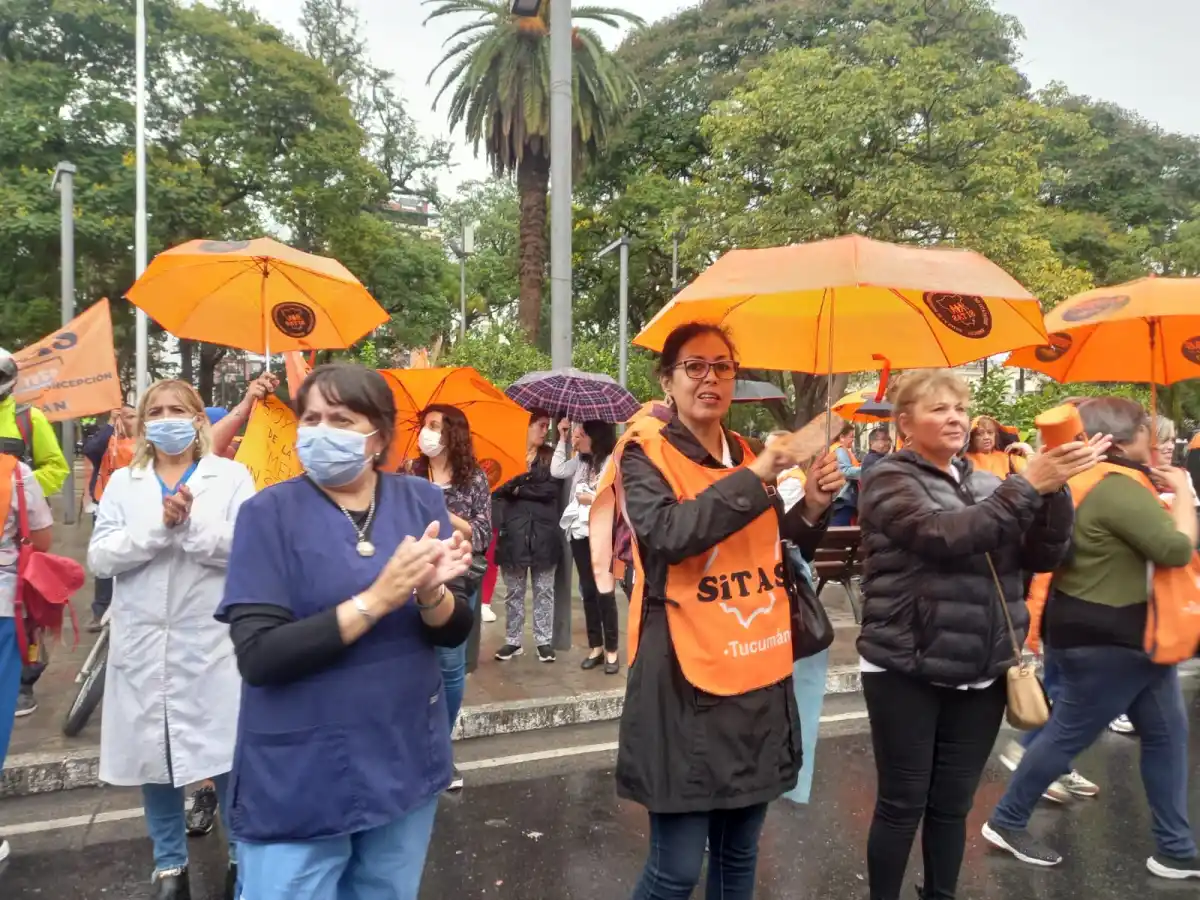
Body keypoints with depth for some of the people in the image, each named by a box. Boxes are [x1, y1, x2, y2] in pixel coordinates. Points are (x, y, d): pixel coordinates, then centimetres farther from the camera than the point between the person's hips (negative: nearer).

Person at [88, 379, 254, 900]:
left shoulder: (231, 476, 2)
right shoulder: (122, 482, 10)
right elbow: (99, 559, -2)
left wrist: (192, 524, -21)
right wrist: (159, 527, -16)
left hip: (210, 641, -3)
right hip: (143, 643, 3)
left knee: (228, 755, 0)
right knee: (151, 754, 11)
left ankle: (244, 856, 22)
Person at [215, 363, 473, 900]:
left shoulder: (421, 501, -2)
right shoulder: (270, 513, -11)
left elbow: (454, 633, 0)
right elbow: (257, 656, -19)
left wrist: (431, 592, -22)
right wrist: (377, 599, -27)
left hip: (405, 762, 4)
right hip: (298, 780, -3)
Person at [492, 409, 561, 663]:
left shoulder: (550, 457, 7)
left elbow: (551, 490, -7)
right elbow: (498, 492, -3)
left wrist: (519, 490, -8)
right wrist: (501, 525, -16)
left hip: (544, 534, 1)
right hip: (513, 534, -1)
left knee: (544, 590, 7)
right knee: (513, 591, 8)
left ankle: (544, 640, 15)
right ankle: (513, 640, 19)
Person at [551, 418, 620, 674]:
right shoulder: (580, 461, 12)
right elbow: (557, 471, 3)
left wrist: (594, 498, -12)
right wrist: (562, 439, 5)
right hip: (580, 532, 6)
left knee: (604, 591, -1)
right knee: (588, 591, 11)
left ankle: (611, 650, 9)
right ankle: (595, 647, 21)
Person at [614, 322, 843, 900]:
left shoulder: (747, 455, 12)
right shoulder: (644, 453, -6)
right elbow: (666, 536, -24)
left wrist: (812, 509, 0)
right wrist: (753, 477, -23)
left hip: (759, 679, 6)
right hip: (687, 678, -6)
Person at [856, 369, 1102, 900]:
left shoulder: (986, 485, 10)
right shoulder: (889, 480, -7)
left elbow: (1045, 556, 2)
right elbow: (943, 536, -24)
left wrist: (1055, 489, -14)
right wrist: (1028, 486, -23)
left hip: (982, 673, 5)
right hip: (906, 671, -5)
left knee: (953, 804, 14)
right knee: (902, 805, 5)